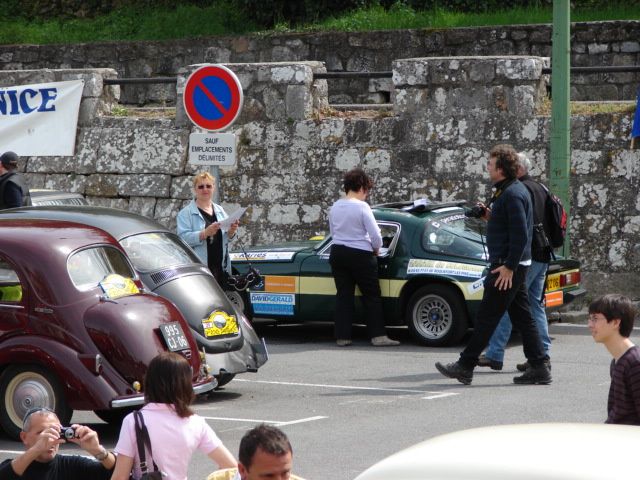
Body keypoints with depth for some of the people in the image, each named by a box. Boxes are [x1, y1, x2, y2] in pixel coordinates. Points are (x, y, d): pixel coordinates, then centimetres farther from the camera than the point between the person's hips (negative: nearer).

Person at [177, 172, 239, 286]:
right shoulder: (186, 213, -2)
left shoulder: (220, 211, 17)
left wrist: (231, 231, -4)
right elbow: (183, 238, -15)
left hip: (221, 267, 6)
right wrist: (205, 233, -27)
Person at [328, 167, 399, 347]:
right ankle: (378, 336, 0)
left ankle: (342, 336, 8)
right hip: (360, 256, -6)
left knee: (343, 295, 10)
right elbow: (375, 235, -13)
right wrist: (376, 249, 6)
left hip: (337, 253, 6)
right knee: (372, 296, 3)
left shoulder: (335, 207, 5)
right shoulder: (362, 207, -14)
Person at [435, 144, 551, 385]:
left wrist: (508, 267, -22)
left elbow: (520, 234, -22)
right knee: (522, 317, 10)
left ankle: (465, 366, 0)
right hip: (512, 266, 10)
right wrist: (490, 216, 9)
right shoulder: (510, 190, 15)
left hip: (507, 267, -10)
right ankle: (539, 368, 11)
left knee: (486, 317, -5)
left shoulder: (512, 194, -17)